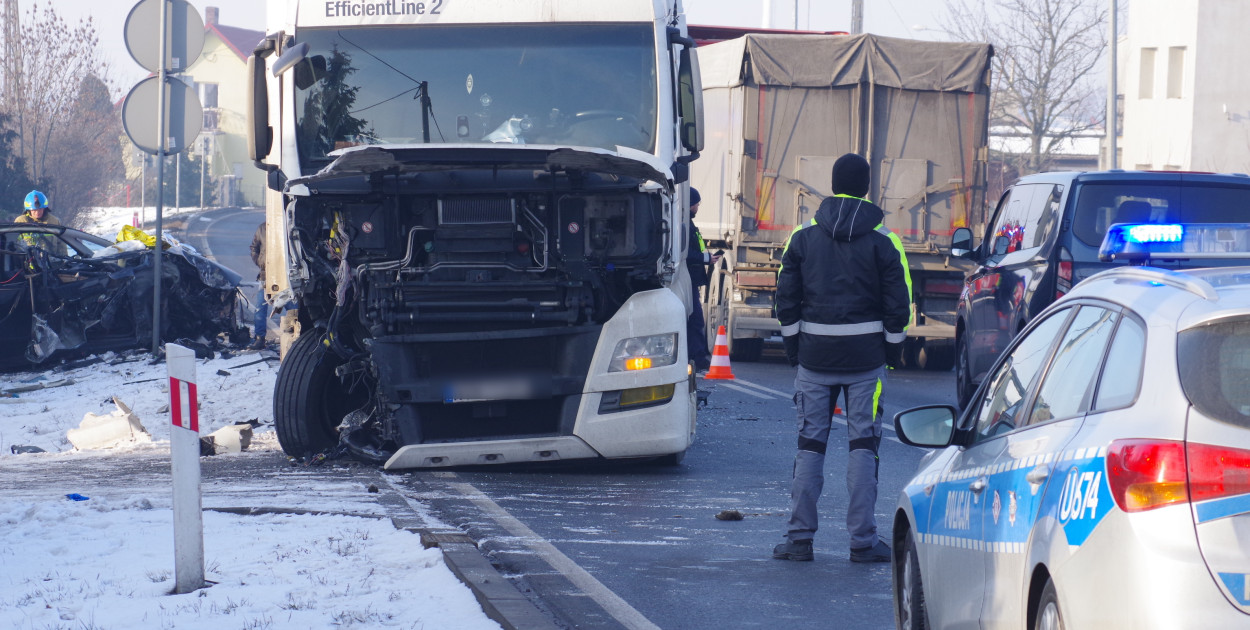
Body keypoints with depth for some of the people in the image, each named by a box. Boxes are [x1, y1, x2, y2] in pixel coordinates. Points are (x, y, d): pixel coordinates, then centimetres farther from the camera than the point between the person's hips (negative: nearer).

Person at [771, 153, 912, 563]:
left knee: (809, 444, 7)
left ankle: (800, 537, 6)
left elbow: (787, 300, 5)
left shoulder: (803, 238, 3)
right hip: (866, 356, -2)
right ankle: (863, 540, 0)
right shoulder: (882, 241, -2)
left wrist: (794, 347, 12)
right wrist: (893, 350, 7)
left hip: (815, 356, 2)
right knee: (863, 445, 2)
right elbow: (897, 303, -3)